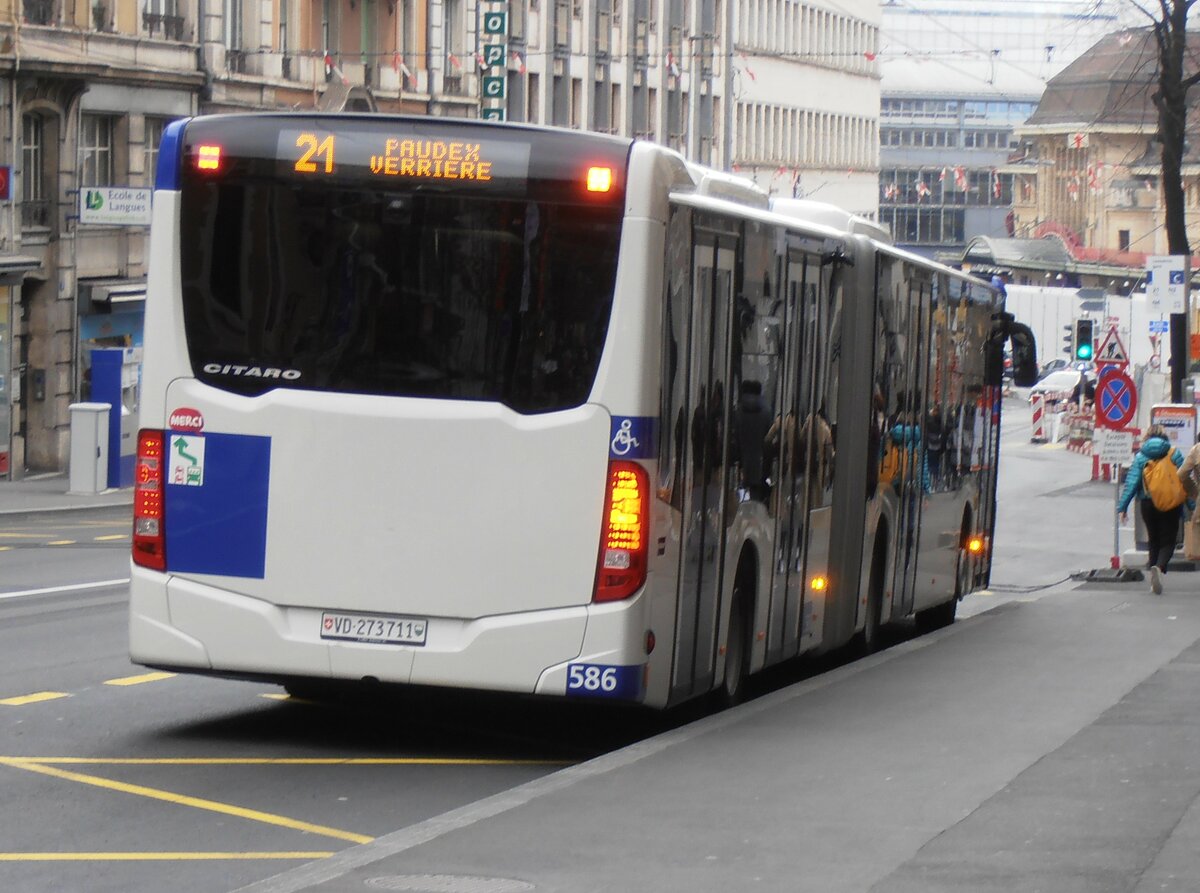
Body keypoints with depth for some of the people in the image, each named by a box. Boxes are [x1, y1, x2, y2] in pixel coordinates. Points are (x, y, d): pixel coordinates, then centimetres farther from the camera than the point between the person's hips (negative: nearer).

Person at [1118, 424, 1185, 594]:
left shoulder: (1140, 456, 1)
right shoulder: (1174, 454, -1)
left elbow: (1131, 483, -3)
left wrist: (1123, 507, 2)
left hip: (1148, 504, 2)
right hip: (1171, 505, -2)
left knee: (1154, 541, 16)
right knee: (1168, 542, 1)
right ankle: (1159, 567, -27)